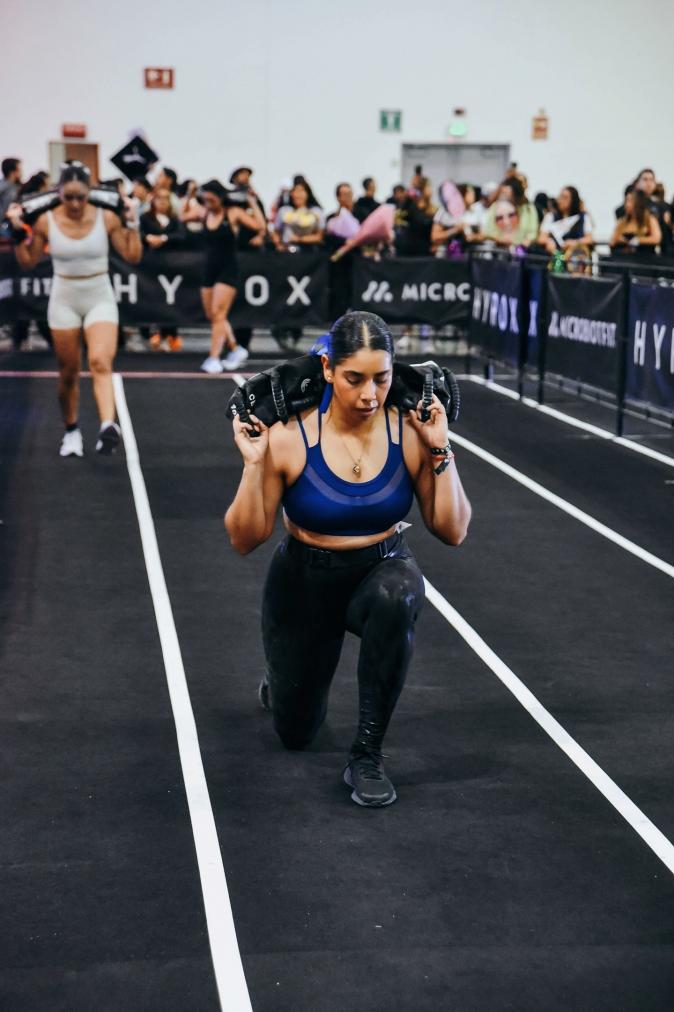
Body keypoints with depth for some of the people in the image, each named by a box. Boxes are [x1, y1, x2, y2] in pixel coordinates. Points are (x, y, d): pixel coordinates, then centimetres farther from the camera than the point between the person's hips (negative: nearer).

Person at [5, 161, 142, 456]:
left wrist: (132, 222, -12)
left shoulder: (107, 218, -8)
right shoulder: (46, 222, -6)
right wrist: (18, 231, -8)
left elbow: (133, 256, -4)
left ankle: (108, 426, -38)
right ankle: (71, 431, 27)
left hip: (100, 299, -1)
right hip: (64, 301, 1)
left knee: (100, 363, -23)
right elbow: (28, 262, 4)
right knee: (68, 373, 8)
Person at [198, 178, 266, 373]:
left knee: (218, 314, -13)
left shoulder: (233, 214, -7)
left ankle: (214, 358, -12)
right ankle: (236, 350, 25)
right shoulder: (204, 214, 5)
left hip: (228, 270, -6)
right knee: (212, 316, 9)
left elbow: (260, 225, -14)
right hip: (209, 269, 6)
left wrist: (252, 202, -12)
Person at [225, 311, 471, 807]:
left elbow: (453, 531, -13)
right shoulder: (289, 435, -22)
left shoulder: (410, 431, -18)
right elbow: (245, 539, -16)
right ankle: (284, 680, 52)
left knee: (397, 597, -39)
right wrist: (255, 465, -30)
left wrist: (441, 452, -24)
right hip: (306, 580, 0)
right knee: (296, 732, 13)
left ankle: (367, 754, -23)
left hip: (383, 571, 0)